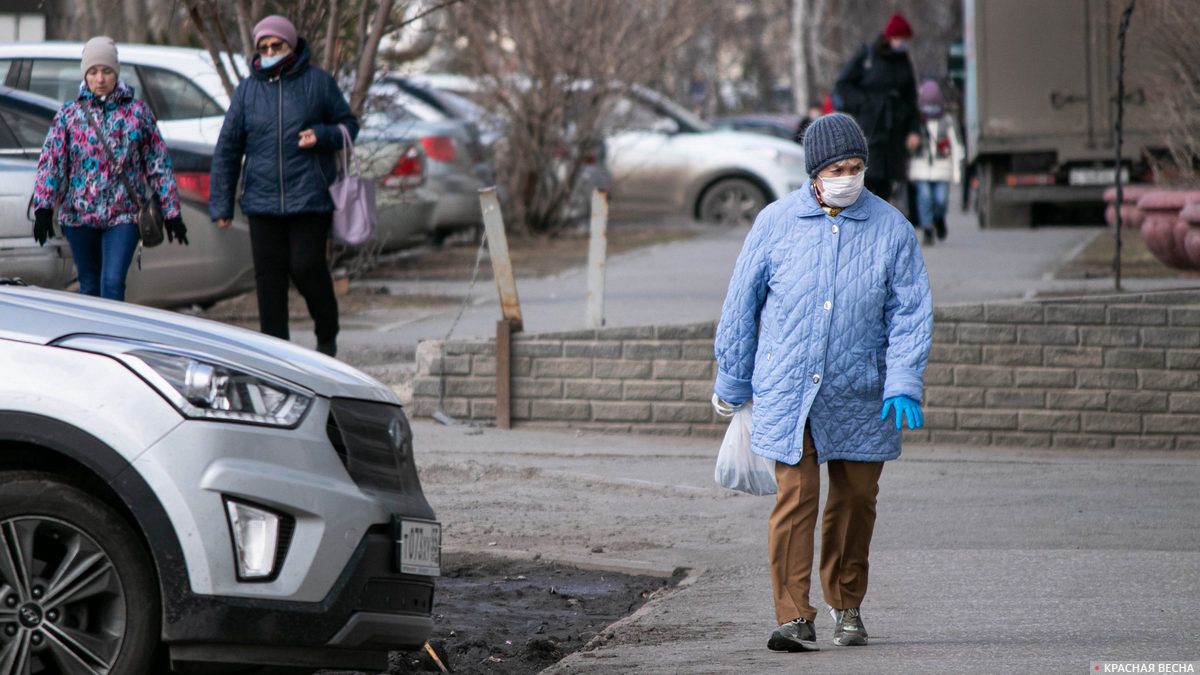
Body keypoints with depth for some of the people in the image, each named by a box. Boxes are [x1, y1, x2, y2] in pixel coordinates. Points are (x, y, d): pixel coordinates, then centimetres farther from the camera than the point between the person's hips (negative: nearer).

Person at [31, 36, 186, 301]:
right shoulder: (69, 114, 5)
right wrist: (44, 208, -13)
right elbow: (50, 161, -1)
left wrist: (171, 212, 5)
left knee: (113, 284, -17)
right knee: (89, 287, 10)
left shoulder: (137, 112, 5)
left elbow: (158, 163, 8)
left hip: (123, 216, -2)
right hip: (79, 215, 2)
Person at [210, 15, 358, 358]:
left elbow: (349, 124, 9)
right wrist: (221, 204, 5)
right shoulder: (247, 89, 7)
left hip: (310, 197, -3)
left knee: (306, 266, -9)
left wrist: (322, 136, -14)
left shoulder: (318, 82, 2)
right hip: (262, 199, 3)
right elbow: (227, 148, 9)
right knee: (269, 276, 2)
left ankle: (327, 335, 15)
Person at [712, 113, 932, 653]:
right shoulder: (775, 223, -1)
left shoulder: (891, 229, 0)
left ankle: (847, 604, 29)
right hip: (786, 391, -1)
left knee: (855, 500, 10)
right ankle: (793, 618, -10)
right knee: (795, 498, -11)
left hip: (860, 397, 2)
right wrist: (731, 383, 10)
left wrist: (904, 384, -12)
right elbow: (741, 305, 7)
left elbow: (911, 312, 0)